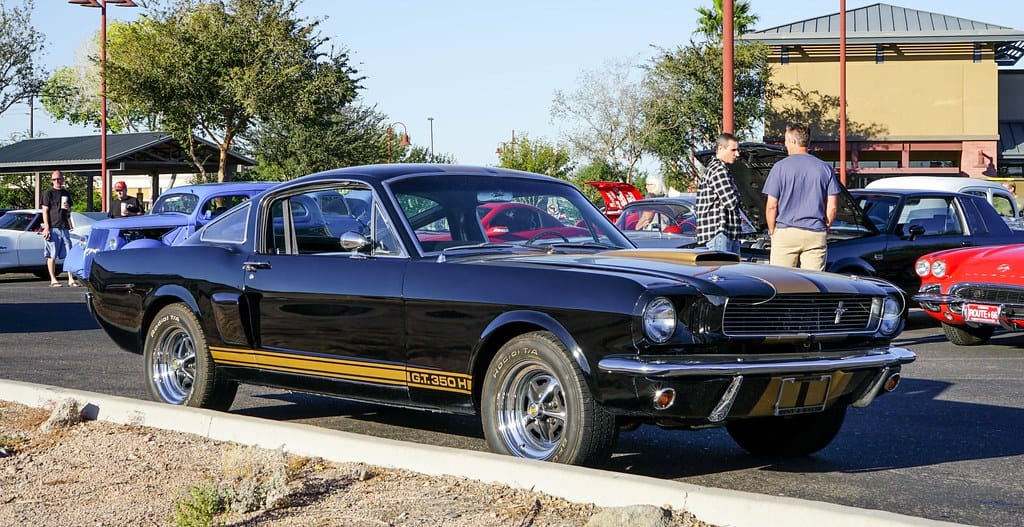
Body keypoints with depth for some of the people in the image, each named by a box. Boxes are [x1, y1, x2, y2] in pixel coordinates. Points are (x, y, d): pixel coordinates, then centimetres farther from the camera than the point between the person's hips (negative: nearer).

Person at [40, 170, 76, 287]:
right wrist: (46, 228, -11)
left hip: (64, 228, 5)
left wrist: (67, 208, 3)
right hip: (52, 228, -5)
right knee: (52, 255, -2)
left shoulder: (66, 194, 18)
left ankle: (71, 279, 1)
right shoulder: (48, 193, 1)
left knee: (68, 254, 0)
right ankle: (53, 280, 2)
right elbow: (45, 211, -4)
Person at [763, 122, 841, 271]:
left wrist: (772, 231, 8)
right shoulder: (825, 168, 6)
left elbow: (772, 206, -4)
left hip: (785, 232, -3)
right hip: (816, 235, 3)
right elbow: (832, 207, 4)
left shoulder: (780, 167, -3)